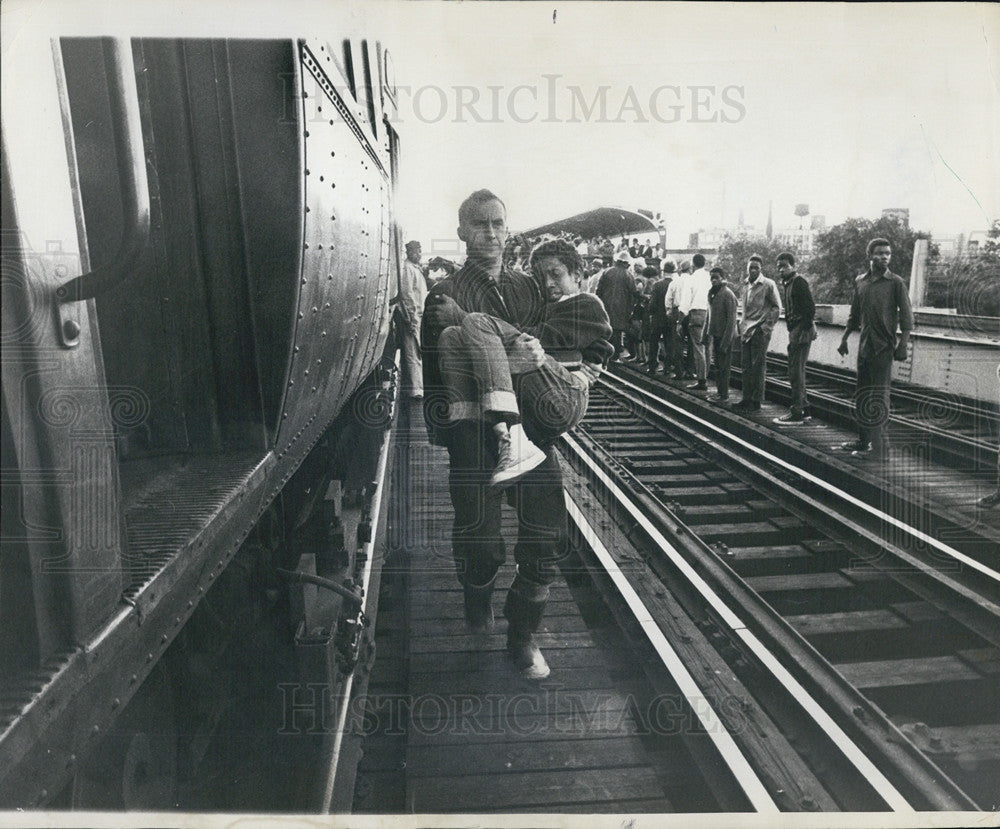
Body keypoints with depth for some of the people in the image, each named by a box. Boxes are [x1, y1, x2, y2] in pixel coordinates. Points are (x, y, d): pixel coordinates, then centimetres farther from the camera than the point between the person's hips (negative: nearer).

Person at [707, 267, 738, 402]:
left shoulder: (728, 294, -13)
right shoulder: (712, 293, 12)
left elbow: (731, 320, -16)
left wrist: (726, 341, -20)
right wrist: (708, 333, 14)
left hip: (725, 336, -8)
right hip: (716, 335, 8)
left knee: (723, 367, -3)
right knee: (718, 365, 14)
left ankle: (724, 395, 4)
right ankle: (719, 391, 23)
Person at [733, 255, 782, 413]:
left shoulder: (768, 285, -6)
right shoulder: (745, 285, 13)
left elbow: (777, 307, -5)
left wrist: (766, 327, -10)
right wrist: (743, 328, 15)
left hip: (760, 332, -6)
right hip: (746, 332, 6)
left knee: (757, 367, -4)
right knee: (746, 367, 7)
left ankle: (756, 402, 2)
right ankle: (746, 399, 15)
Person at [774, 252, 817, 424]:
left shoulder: (799, 282, -11)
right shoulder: (786, 284, 17)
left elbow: (810, 308, -17)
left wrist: (805, 330, -19)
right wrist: (792, 333, 15)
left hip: (802, 331, -10)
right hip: (794, 332, 10)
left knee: (796, 371, -9)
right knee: (796, 371, 14)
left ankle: (797, 413, -6)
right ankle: (804, 408, 23)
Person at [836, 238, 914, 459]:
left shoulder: (896, 282, -4)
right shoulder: (860, 281, 10)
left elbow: (906, 317, -6)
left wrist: (902, 345, -14)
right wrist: (844, 338, 14)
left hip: (884, 347, -6)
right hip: (864, 345, 6)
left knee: (879, 398, -8)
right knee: (861, 396, 12)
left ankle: (880, 448, -4)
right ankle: (864, 441, 24)